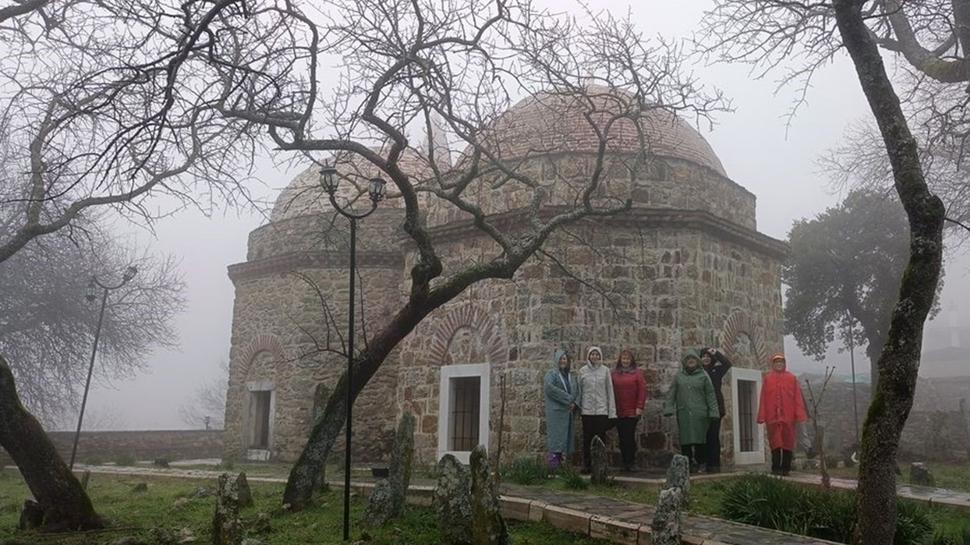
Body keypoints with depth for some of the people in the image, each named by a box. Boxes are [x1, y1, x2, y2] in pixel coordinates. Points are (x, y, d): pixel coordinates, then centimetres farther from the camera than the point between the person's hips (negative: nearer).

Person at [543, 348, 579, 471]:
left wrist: (574, 403, -4)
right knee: (556, 438, -10)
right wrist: (567, 398, -17)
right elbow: (548, 387, -17)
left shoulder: (571, 376, 19)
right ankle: (553, 468, -12)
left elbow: (577, 391, 17)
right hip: (556, 411, -6)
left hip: (568, 412, 6)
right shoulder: (551, 374, 0)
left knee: (566, 439, 4)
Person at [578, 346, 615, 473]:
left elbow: (609, 391, 4)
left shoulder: (605, 370, 3)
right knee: (587, 439, 3)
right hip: (587, 410, 1)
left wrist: (612, 410, 0)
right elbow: (579, 390, 7)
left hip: (602, 410, 0)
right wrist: (578, 406, 3)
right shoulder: (583, 371, 4)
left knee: (601, 438, -1)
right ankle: (586, 465, 10)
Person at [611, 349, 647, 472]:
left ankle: (631, 462, 4)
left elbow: (642, 390, -3)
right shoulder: (615, 373, 7)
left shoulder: (637, 373, 1)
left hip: (632, 411, -3)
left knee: (630, 437, -6)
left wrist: (639, 407, -9)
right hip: (618, 411, 3)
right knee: (622, 438, 7)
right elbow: (611, 390, 7)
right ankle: (625, 462, 14)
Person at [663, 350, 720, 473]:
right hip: (683, 413, 2)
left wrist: (713, 411, -1)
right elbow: (671, 394, 11)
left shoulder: (703, 376, 8)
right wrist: (668, 408, 0)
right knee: (685, 440, 0)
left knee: (700, 439, -4)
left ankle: (700, 463, 5)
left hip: (699, 413, -2)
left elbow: (710, 395, 5)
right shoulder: (679, 376, 14)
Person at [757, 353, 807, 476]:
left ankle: (786, 468, 9)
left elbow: (797, 397, 3)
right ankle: (776, 468, 6)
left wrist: (799, 415, -4)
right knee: (775, 443, 1)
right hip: (772, 417, 0)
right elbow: (763, 398, 5)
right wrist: (762, 416, 0)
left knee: (788, 443, 2)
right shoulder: (767, 378, 8)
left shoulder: (792, 378, 7)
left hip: (788, 416, 0)